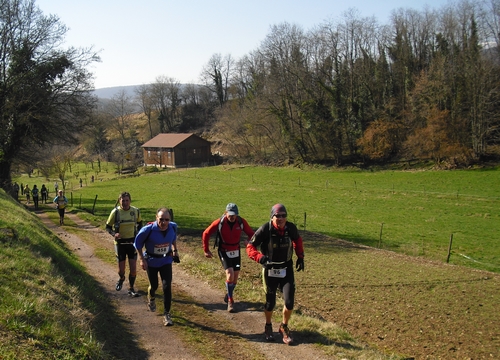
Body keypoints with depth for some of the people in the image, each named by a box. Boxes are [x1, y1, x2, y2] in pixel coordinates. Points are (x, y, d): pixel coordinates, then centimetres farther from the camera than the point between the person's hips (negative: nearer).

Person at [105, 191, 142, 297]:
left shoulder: (136, 211, -5)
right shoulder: (115, 212, -11)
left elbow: (139, 222, 16)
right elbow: (108, 226, -1)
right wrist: (114, 234, -20)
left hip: (132, 242, 1)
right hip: (120, 242, -1)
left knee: (133, 267, -3)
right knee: (121, 268, 5)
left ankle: (131, 289, 14)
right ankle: (121, 279, 40)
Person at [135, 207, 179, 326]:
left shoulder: (173, 227, -18)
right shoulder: (148, 229, -29)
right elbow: (138, 242, -12)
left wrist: (175, 250, 10)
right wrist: (142, 259, -13)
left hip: (166, 261, 2)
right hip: (151, 261, -1)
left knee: (167, 286, -9)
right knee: (154, 286, 13)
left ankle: (167, 314, 3)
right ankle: (151, 299, 51)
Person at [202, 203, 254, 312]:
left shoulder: (241, 222, -13)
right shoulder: (219, 223, -18)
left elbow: (251, 233, -2)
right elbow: (206, 234, -6)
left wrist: (249, 240, -25)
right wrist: (206, 250, -1)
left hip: (236, 251, 3)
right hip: (224, 251, -3)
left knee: (235, 278, 8)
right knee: (230, 275, -18)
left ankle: (228, 294, 37)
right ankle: (230, 301, 0)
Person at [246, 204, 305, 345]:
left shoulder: (291, 228, -10)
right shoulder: (265, 229, -20)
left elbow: (297, 240, 13)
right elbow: (250, 246, -16)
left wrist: (300, 256, 7)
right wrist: (260, 257, -33)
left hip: (287, 269, 2)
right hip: (270, 270, -2)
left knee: (289, 301, -6)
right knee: (270, 302, 10)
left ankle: (284, 327, 21)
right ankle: (268, 327, 38)